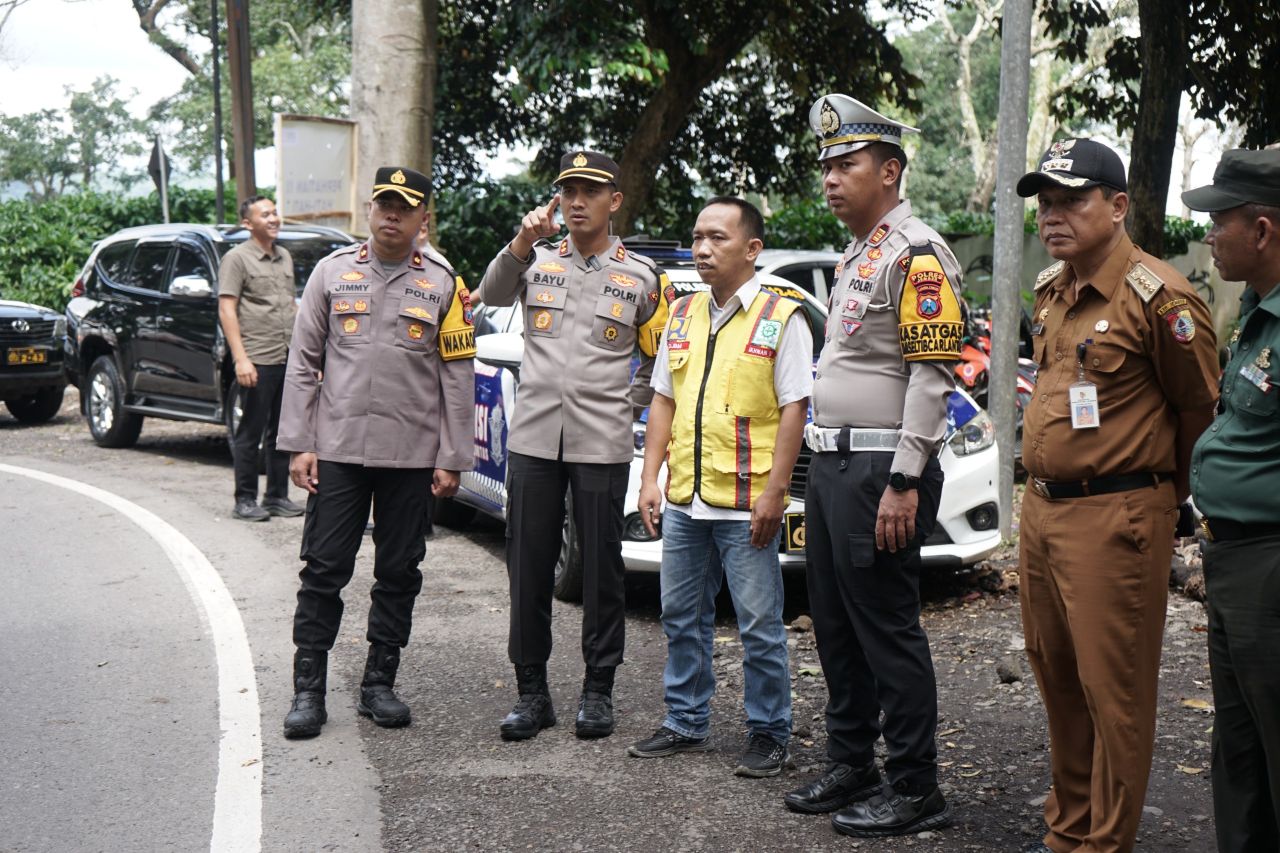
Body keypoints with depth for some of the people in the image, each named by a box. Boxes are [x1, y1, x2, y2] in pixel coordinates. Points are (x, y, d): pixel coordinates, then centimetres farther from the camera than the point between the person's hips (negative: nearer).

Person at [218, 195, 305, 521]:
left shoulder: (285, 257, 17)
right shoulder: (237, 258, -4)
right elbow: (226, 311, -9)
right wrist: (241, 359, -17)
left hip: (289, 359, 7)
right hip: (257, 360, -7)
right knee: (250, 433, -2)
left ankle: (277, 495, 19)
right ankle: (245, 501, 4)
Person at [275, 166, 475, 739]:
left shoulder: (443, 284, 5)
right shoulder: (333, 272, 6)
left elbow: (457, 378, 4)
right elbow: (302, 363, 6)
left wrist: (452, 459, -1)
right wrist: (298, 445, 0)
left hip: (411, 456, 0)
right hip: (337, 450, 0)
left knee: (399, 574, 7)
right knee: (324, 569, 0)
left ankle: (379, 684, 19)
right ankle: (308, 688, 9)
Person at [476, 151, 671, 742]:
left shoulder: (641, 276, 7)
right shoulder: (537, 261, 9)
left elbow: (660, 358, 16)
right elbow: (491, 296, -12)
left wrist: (629, 405, 5)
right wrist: (523, 241, -25)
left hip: (602, 444, -1)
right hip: (533, 440, 1)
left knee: (602, 567, 5)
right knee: (528, 568, 5)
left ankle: (598, 690, 16)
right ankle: (531, 691, 15)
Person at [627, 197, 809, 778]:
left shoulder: (780, 318, -5)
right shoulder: (682, 315, 13)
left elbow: (794, 408, -9)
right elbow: (663, 399, 16)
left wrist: (774, 493, -15)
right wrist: (650, 479, 8)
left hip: (746, 504, -6)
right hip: (684, 500, 6)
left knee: (760, 626, 1)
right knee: (682, 618, 14)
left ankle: (768, 735, 13)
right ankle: (687, 723, 27)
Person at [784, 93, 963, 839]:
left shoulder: (916, 253, -12)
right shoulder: (855, 258, 19)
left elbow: (932, 374, -19)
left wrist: (904, 483, -23)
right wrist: (827, 466, 20)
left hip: (882, 470, -10)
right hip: (832, 466, 10)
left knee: (888, 630, -5)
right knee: (837, 628, 15)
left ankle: (916, 789, 5)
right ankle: (851, 767, 26)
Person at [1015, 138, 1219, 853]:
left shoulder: (1159, 298, -13)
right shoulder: (1051, 291, 12)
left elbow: (1201, 410, -6)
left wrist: (1163, 496, 6)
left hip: (1115, 520, -8)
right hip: (1042, 508, 9)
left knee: (1114, 693, -1)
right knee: (1058, 680, 16)